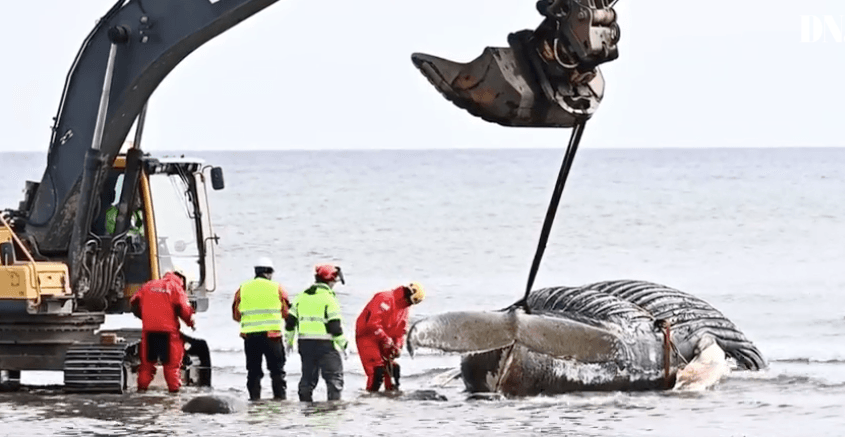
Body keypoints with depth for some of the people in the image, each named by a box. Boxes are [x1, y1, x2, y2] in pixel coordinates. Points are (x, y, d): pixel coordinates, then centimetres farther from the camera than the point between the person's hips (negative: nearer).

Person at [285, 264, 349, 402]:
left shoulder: (302, 297, 10)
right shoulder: (329, 299, -10)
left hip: (304, 343, 6)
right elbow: (335, 326, -13)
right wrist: (343, 344, -3)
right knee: (335, 376, -2)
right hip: (325, 344, -6)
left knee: (308, 376, 15)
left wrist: (289, 340, 25)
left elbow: (290, 321, 13)